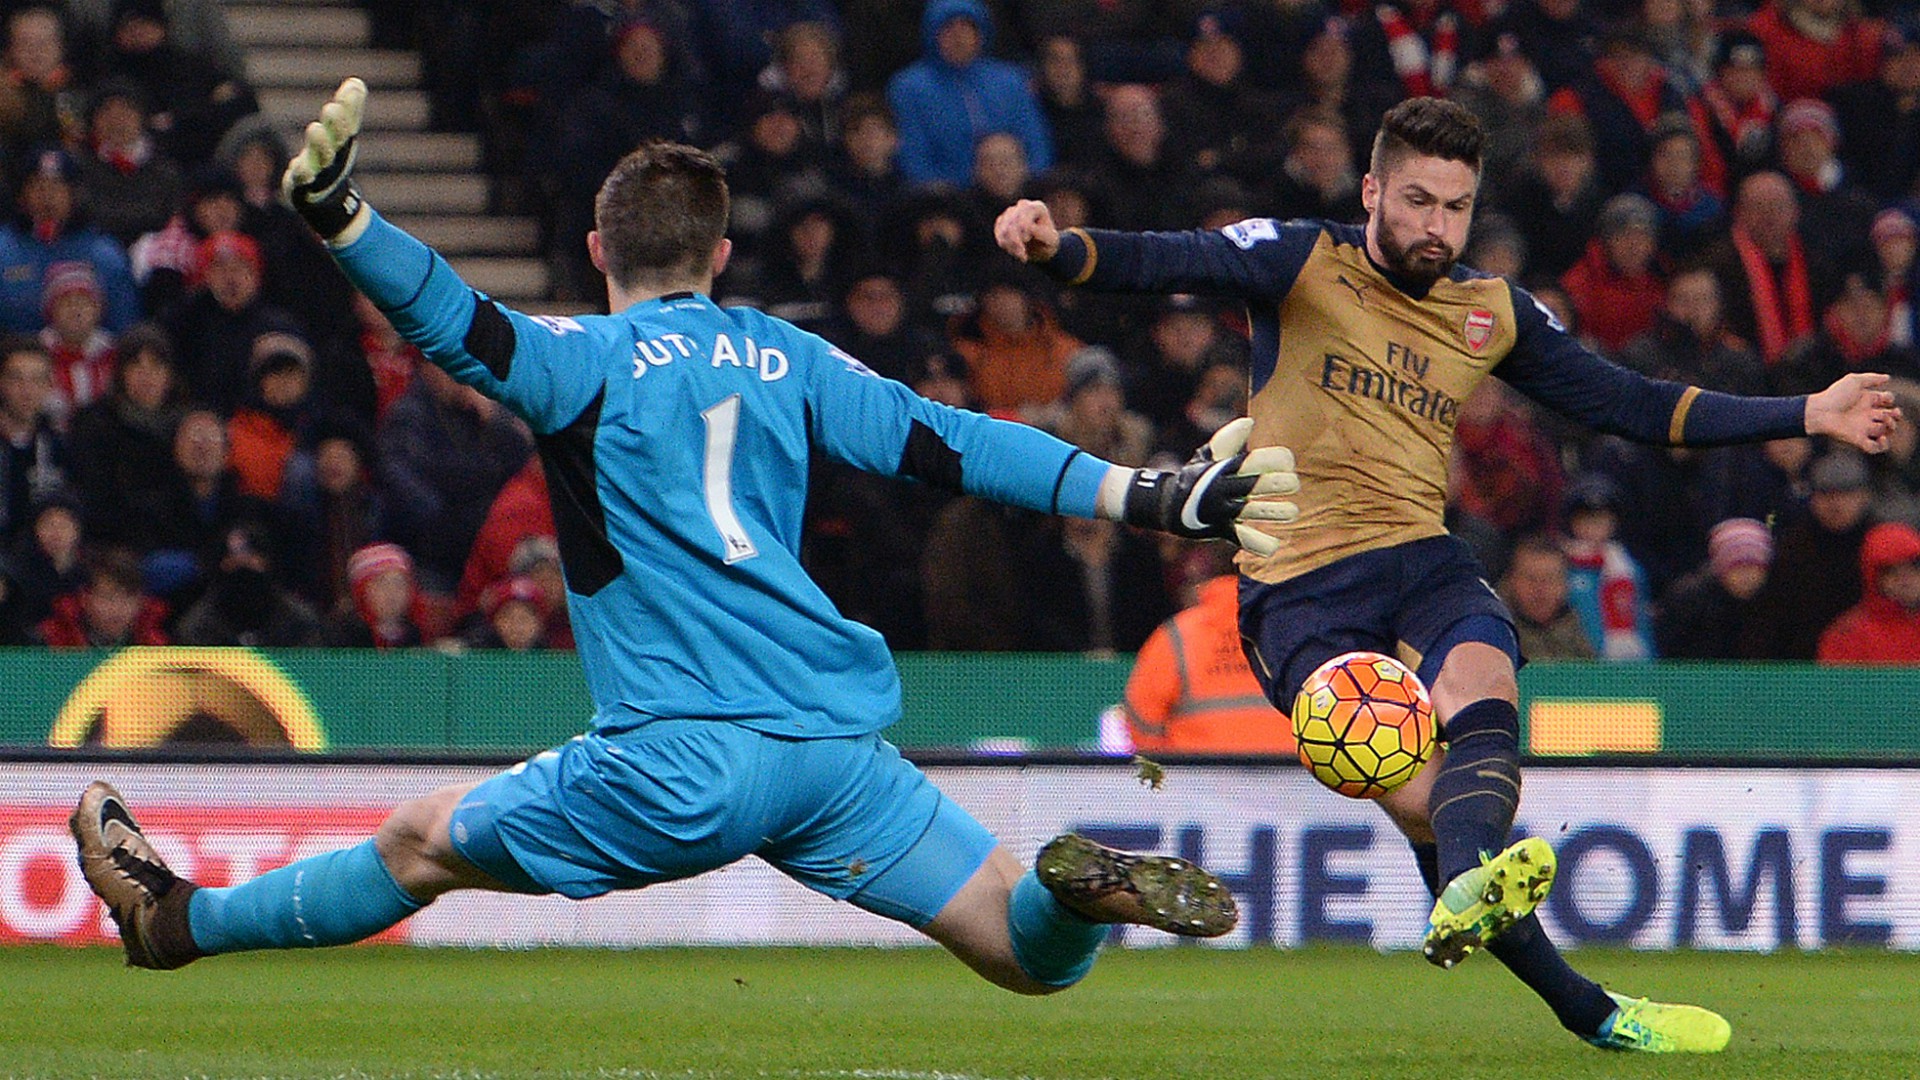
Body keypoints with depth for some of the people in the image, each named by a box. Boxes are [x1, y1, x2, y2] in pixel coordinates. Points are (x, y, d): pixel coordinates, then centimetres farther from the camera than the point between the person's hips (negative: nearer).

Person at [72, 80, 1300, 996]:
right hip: (842, 747, 3)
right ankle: (1079, 886, -23)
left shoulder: (590, 360, 1)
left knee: (418, 846, 16)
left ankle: (180, 920, 25)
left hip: (689, 761, -3)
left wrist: (338, 217, -31)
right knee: (1038, 958, 8)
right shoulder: (787, 358, 14)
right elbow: (945, 442, 10)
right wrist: (1153, 497, 11)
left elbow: (463, 328, -18)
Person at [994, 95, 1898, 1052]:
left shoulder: (1493, 314, 14)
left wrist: (1808, 416, 14)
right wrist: (1056, 247, -35)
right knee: (1423, 800, -21)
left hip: (1422, 561, 3)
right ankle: (1586, 1011, -19)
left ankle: (1467, 893, -61)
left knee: (1482, 704, -31)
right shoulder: (1302, 265, 0)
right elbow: (1160, 262, -14)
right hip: (1299, 588, -3)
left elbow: (1631, 406, 20)